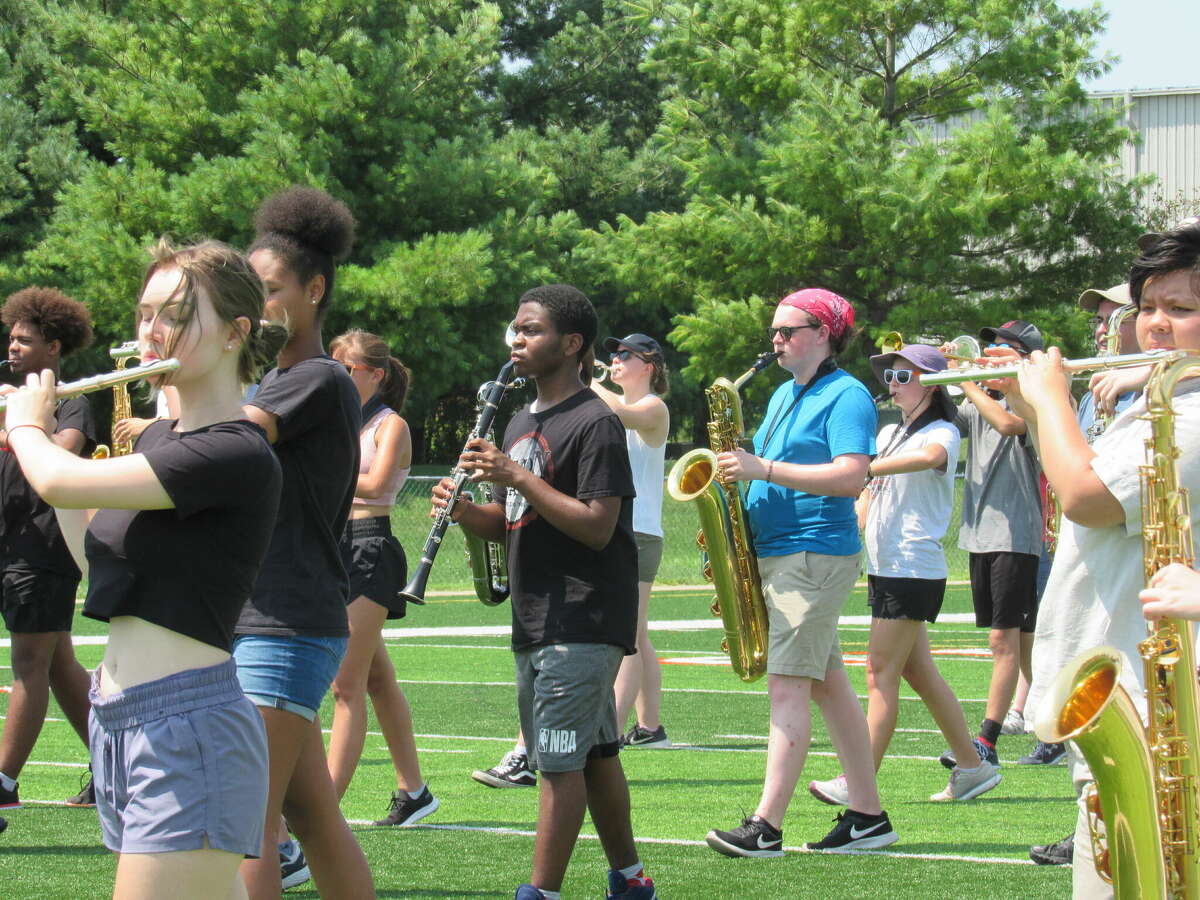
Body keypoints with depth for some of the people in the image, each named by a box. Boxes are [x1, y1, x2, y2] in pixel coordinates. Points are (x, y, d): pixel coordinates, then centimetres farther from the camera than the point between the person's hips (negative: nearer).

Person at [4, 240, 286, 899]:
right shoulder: (160, 437, 15)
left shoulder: (239, 457, -14)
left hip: (186, 726, -9)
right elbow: (97, 557, 25)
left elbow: (63, 483, -20)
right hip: (121, 723, 9)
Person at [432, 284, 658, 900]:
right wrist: (463, 511, -2)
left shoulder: (594, 423, -12)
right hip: (534, 620, 9)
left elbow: (597, 527, -19)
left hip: (583, 620, -9)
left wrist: (515, 476, -21)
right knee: (593, 755, 14)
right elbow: (506, 526, 20)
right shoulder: (521, 424, 17)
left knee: (560, 760, -10)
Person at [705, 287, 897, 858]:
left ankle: (766, 827, -19)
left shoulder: (846, 397, -9)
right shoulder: (784, 396, 19)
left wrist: (763, 469, -22)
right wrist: (741, 473, 8)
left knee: (788, 687, -14)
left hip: (816, 555, -9)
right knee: (829, 685, 10)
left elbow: (850, 477, -21)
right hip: (770, 551, 9)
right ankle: (868, 816, 14)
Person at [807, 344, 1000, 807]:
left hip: (915, 569, -8)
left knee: (881, 670, -11)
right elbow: (868, 492, 22)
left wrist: (864, 468, -40)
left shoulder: (942, 433, -8)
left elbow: (929, 457, -32)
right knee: (918, 672, 10)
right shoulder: (889, 434, 17)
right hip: (884, 566, 8)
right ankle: (972, 766, 17)